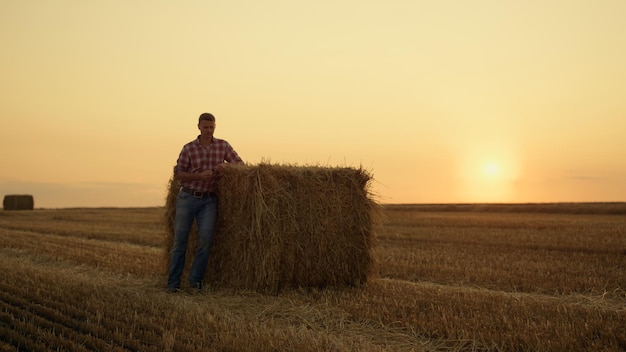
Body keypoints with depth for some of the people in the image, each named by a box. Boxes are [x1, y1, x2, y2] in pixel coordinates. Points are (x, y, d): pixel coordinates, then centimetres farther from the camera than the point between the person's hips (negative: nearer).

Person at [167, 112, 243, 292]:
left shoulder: (223, 146, 4)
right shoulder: (189, 148, 0)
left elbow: (240, 164, 11)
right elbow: (177, 175, -1)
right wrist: (199, 176, -16)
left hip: (209, 200, 1)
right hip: (187, 197, -1)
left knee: (206, 237, -12)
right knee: (180, 239, 1)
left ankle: (195, 280, 2)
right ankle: (173, 283, 9)